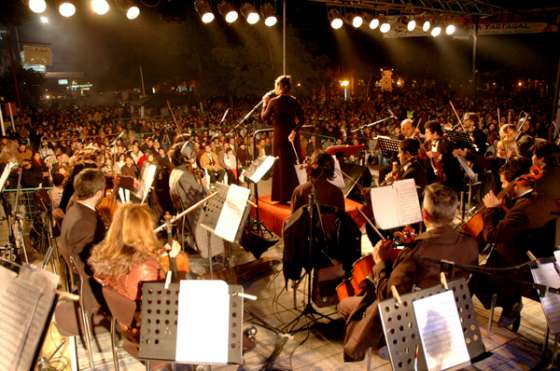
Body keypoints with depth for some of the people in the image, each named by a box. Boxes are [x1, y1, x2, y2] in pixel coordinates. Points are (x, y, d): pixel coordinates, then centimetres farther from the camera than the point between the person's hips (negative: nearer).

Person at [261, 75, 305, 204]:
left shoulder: (273, 101, -9)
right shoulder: (294, 101, 1)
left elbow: (264, 117, 1)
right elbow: (301, 120, -6)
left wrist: (265, 103, 12)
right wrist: (294, 131, -9)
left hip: (279, 136, -3)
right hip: (292, 135, 4)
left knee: (281, 165, 5)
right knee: (294, 164, 12)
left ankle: (283, 196, 9)